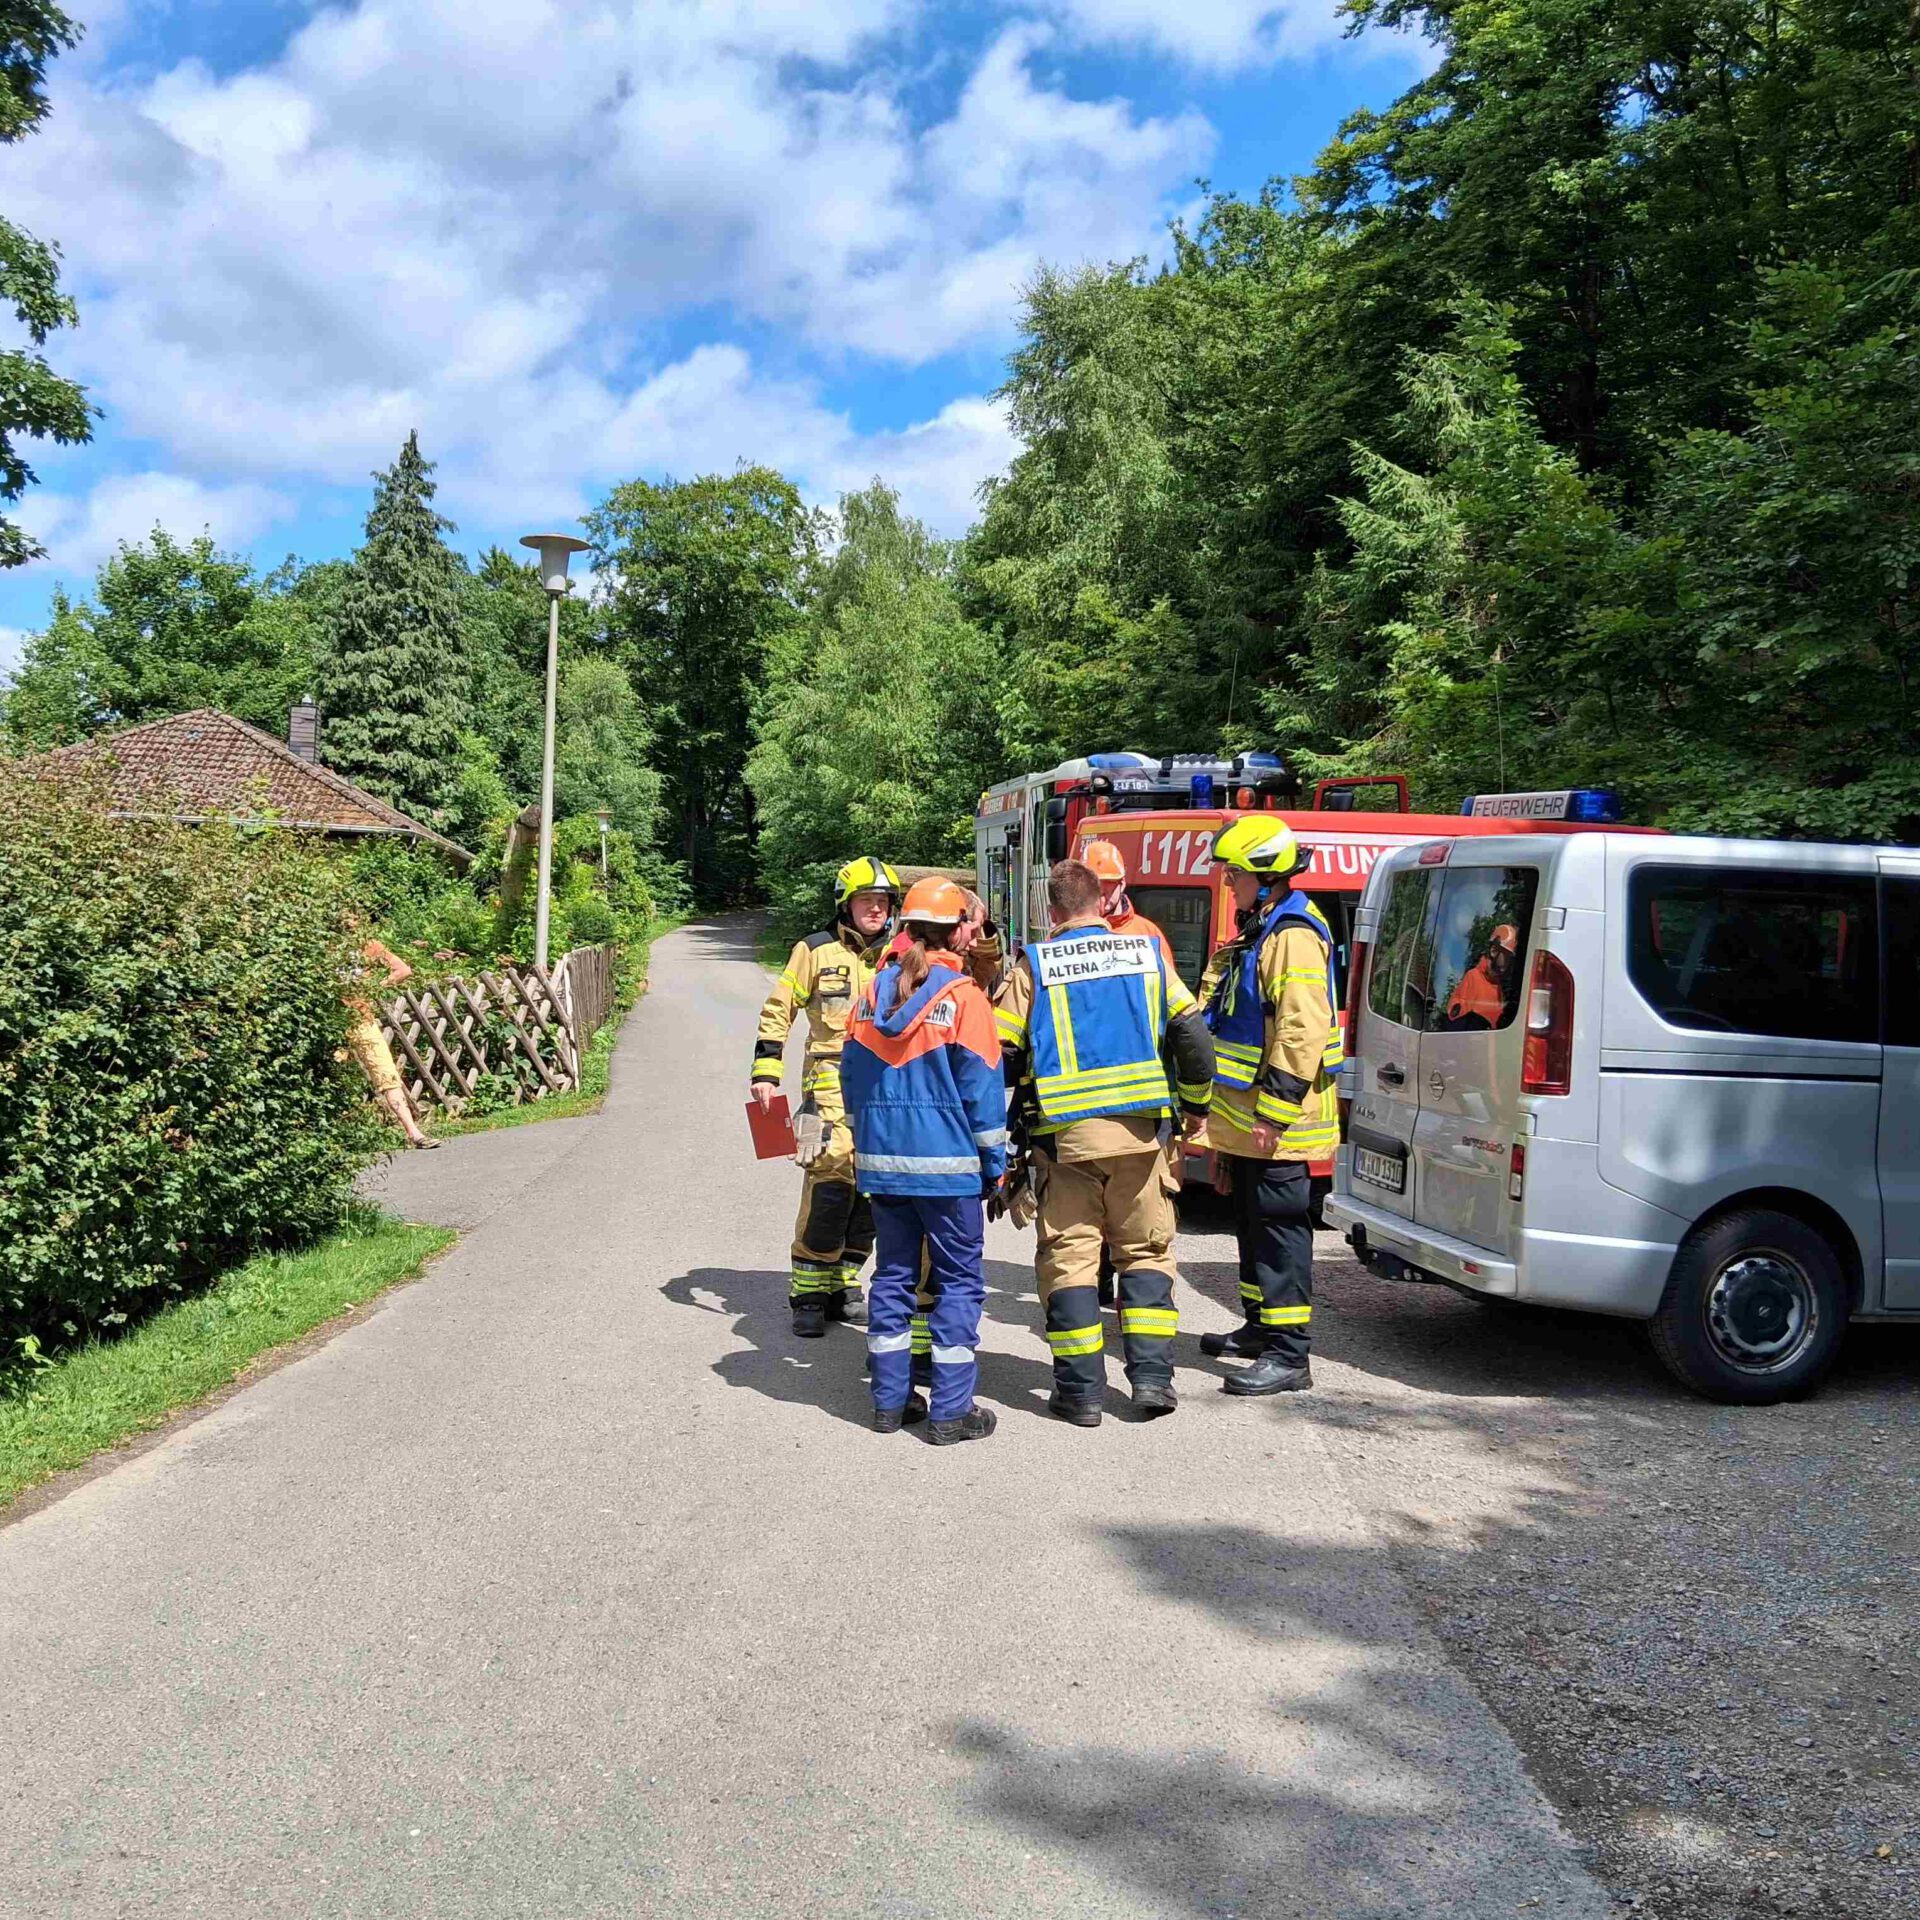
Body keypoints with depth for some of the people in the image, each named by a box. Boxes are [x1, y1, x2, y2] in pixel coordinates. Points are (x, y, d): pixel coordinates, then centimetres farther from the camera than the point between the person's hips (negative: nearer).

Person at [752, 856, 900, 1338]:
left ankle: (844, 1283, 19)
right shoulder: (816, 951, 2)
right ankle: (808, 1296, -6)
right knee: (830, 1183, -14)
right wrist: (765, 1072, -3)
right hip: (831, 1085, -4)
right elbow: (778, 1011, 2)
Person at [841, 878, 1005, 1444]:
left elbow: (853, 1076, 12)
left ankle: (890, 1401, 20)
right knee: (960, 1280, 4)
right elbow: (981, 1085, -8)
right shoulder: (962, 997, -10)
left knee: (893, 1274, 14)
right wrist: (995, 1162, 0)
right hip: (946, 1162, -5)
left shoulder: (873, 994, 6)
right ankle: (951, 1411, 5)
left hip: (881, 1159, 6)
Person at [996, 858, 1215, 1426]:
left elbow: (1001, 1051, -3)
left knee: (1069, 1256, 6)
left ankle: (1080, 1391, 7)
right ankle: (1152, 1377, 9)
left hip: (1065, 1135, -2)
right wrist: (1195, 1107, 17)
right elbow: (1193, 1037, 3)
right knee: (1146, 1251, 13)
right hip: (1141, 1130, 2)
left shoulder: (1034, 967, 0)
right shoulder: (1146, 954, 5)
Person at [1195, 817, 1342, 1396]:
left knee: (1280, 1230, -7)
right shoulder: (1256, 934, 16)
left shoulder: (1294, 937, -18)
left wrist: (1274, 1112, -25)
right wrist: (1229, 1111, 24)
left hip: (1276, 1123, -11)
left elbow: (1302, 1031, -25)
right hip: (1246, 1116, 11)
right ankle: (1261, 1327, 32)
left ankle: (1289, 1355, -2)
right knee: (1252, 1224, 19)